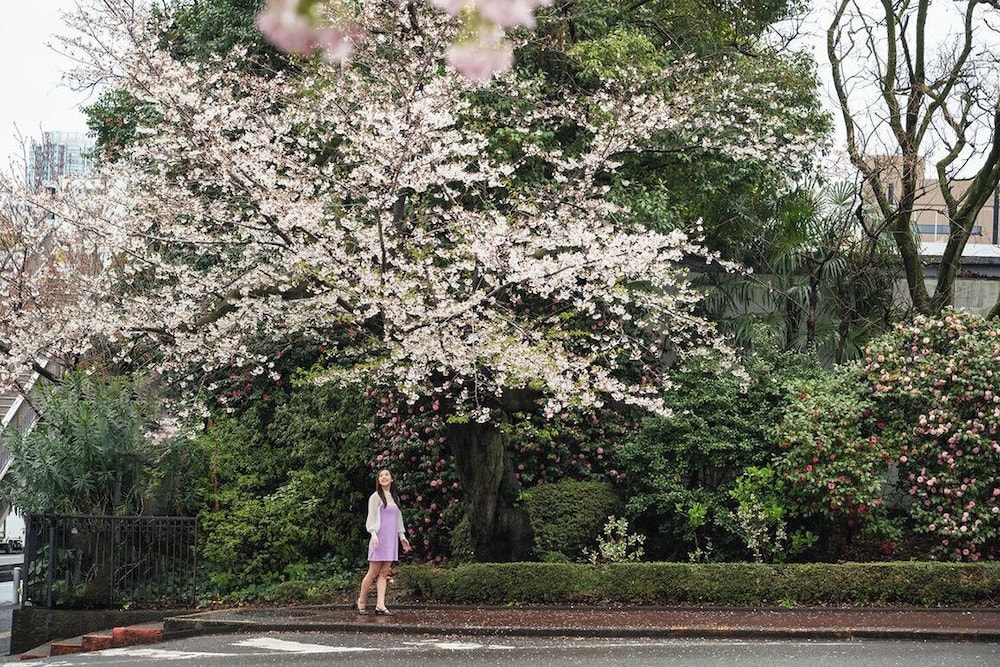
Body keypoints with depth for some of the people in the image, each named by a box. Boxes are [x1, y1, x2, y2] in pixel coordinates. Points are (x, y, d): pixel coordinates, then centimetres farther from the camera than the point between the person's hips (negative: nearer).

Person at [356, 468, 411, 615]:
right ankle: (361, 602, 7)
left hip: (391, 540, 6)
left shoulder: (394, 498, 18)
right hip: (379, 538, -6)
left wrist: (402, 536, 19)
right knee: (373, 572, -5)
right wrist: (373, 533, -19)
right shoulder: (376, 497, -1)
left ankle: (380, 606, -5)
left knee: (384, 573, 0)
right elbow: (371, 517, -6)